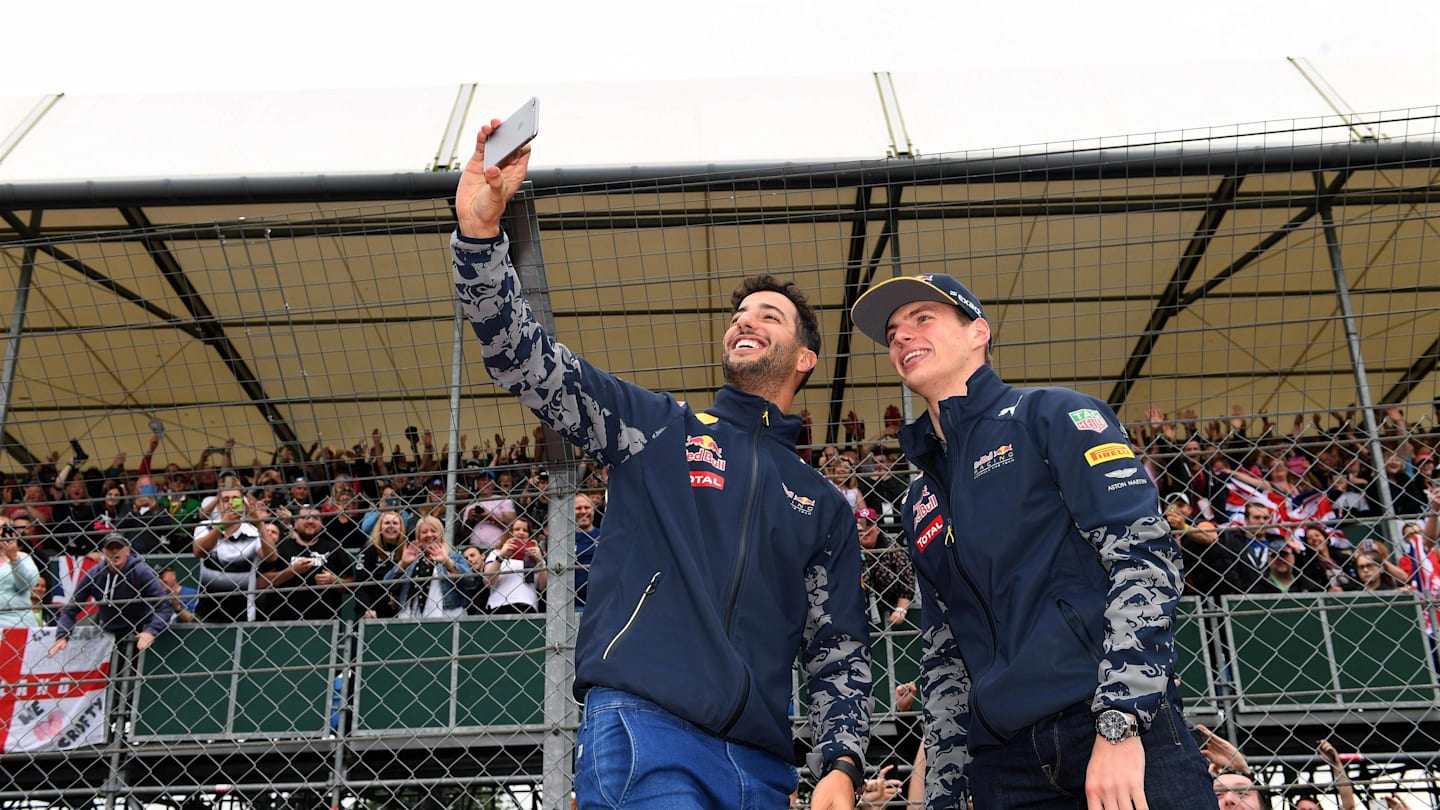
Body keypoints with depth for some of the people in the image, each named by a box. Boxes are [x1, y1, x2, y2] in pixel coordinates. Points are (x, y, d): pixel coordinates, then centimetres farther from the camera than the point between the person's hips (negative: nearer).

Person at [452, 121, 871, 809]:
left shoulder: (823, 506, 20)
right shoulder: (659, 429, 12)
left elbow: (839, 652, 17)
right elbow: (522, 356, 1)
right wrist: (480, 229, -13)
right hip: (643, 730, -3)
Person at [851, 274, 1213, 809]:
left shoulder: (1052, 416, 2)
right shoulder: (921, 504, 19)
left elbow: (1144, 554, -10)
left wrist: (1118, 724, -19)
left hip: (1128, 730, -5)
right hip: (1005, 761, 5)